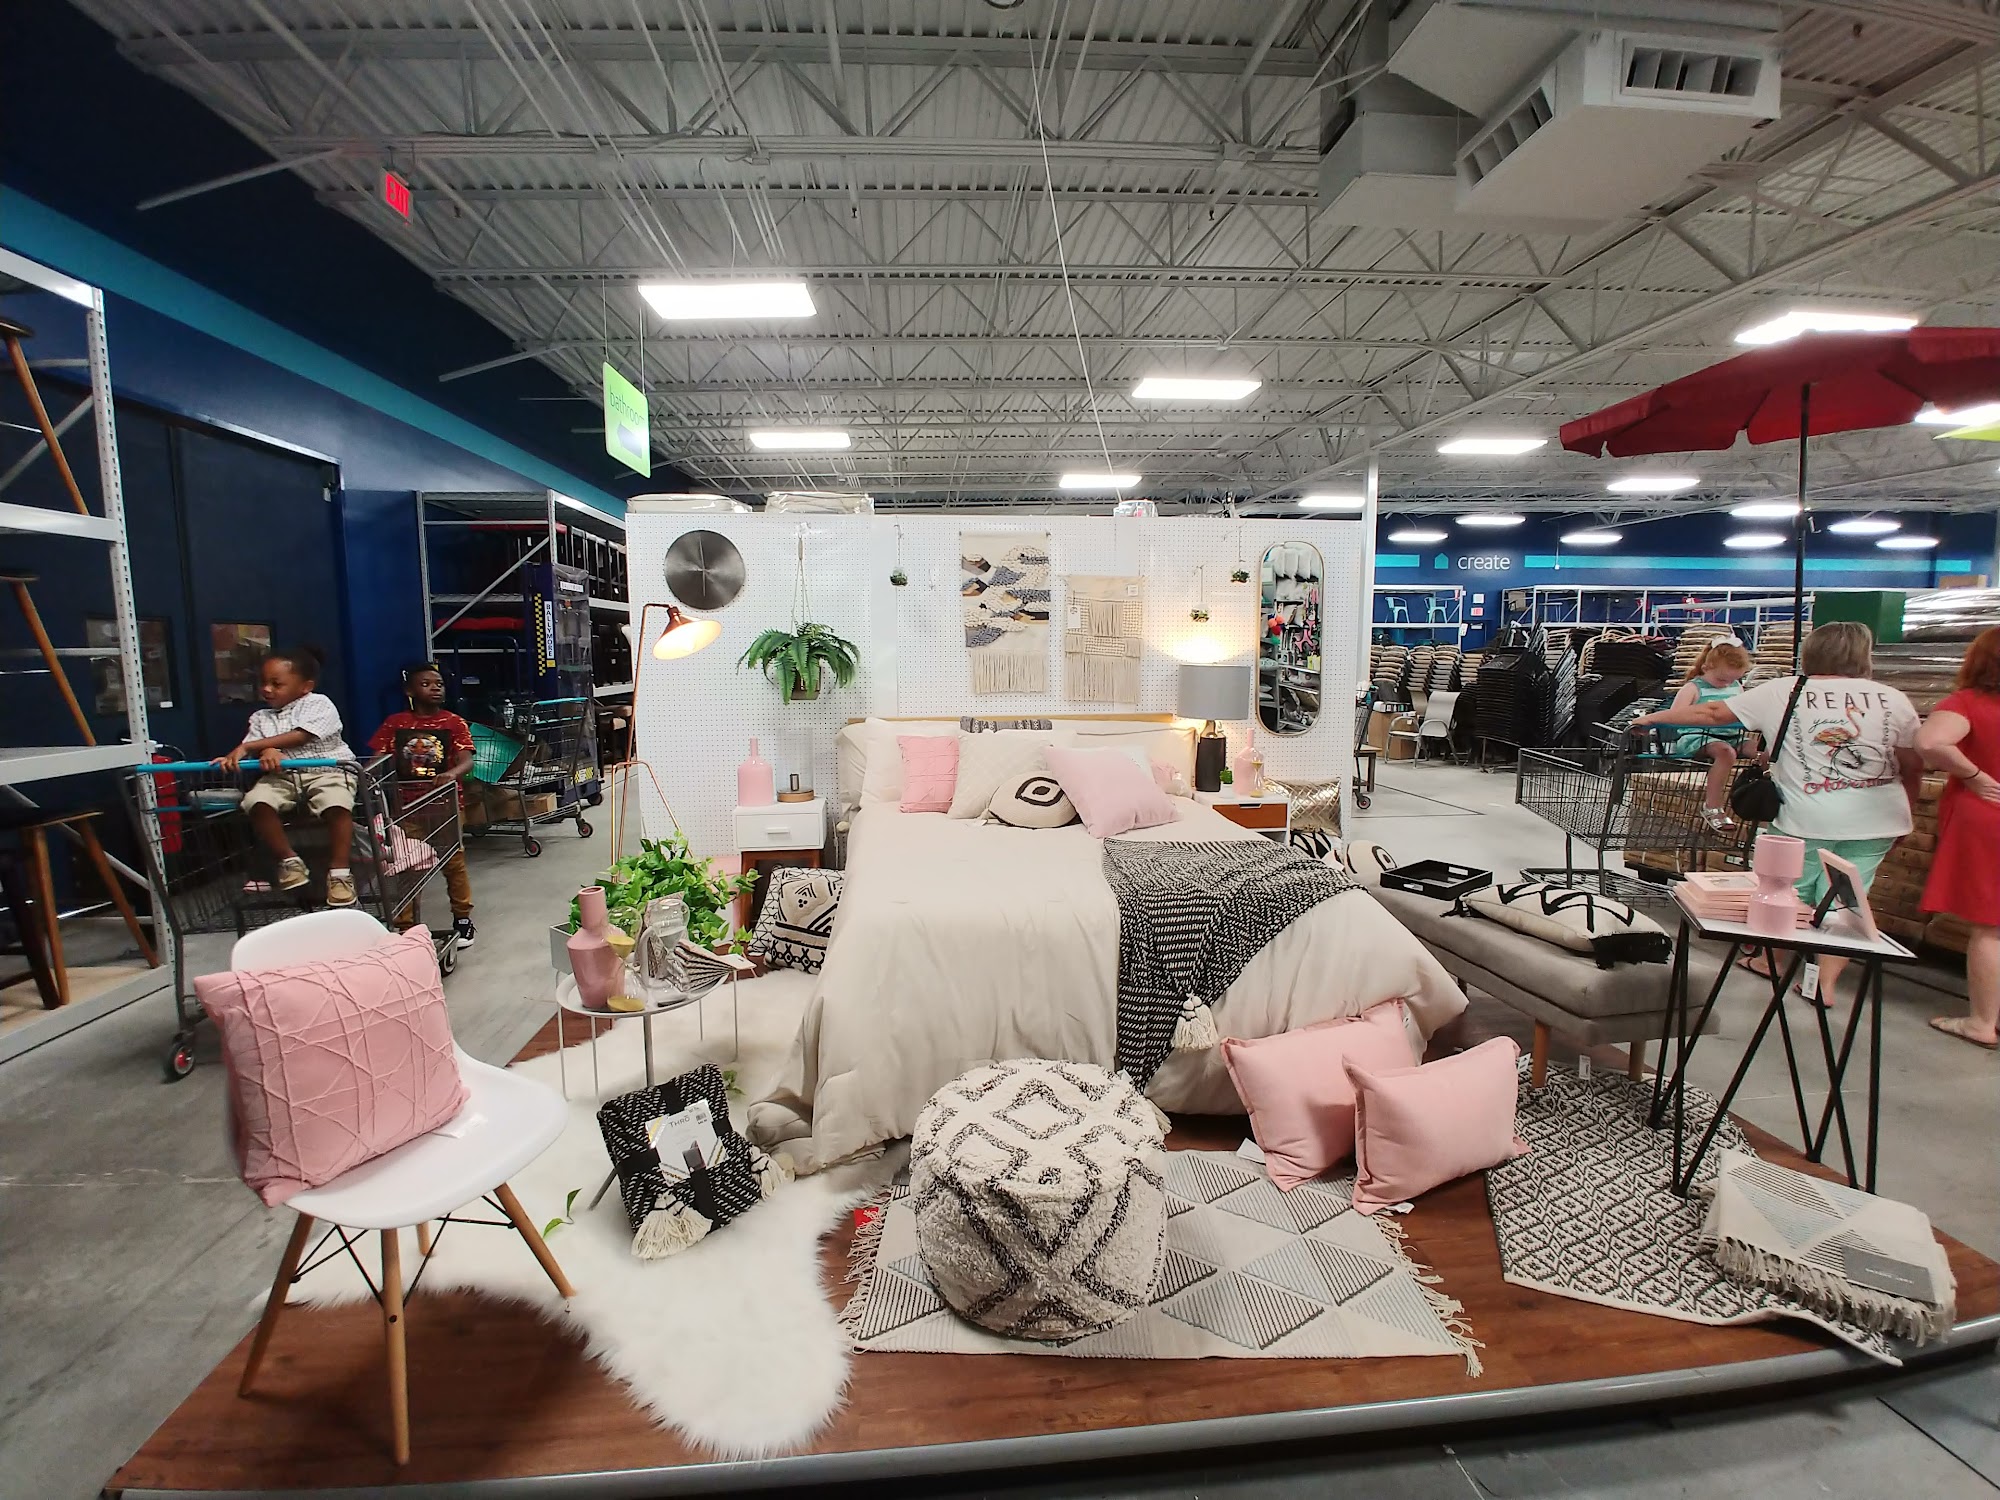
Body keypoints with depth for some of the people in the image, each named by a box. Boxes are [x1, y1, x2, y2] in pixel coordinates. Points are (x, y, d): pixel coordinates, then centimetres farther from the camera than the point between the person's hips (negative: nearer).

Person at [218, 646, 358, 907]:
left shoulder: (319, 704, 2)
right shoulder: (260, 718, 19)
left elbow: (299, 736, -13)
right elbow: (255, 750, 4)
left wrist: (248, 747, -15)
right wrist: (266, 752, -22)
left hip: (326, 769, -5)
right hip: (281, 775, 5)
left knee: (337, 804, -35)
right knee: (256, 801, -27)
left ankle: (338, 871, -23)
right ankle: (289, 860, -10)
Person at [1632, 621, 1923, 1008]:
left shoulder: (1782, 692, -2)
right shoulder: (1892, 699, 1)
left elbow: (1712, 713, 3)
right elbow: (1913, 767, 5)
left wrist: (1653, 717, 14)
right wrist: (1903, 816, 18)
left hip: (1806, 820, -2)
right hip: (1876, 822, 2)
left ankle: (1771, 960, 31)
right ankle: (1825, 982, 11)